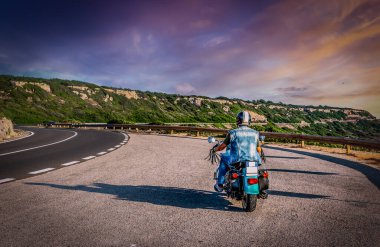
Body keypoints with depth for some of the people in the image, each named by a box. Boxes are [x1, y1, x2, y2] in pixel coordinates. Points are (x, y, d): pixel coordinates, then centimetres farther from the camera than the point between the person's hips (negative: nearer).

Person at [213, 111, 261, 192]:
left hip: (237, 160, -3)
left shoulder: (233, 133, -4)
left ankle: (220, 184, 29)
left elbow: (222, 146, 5)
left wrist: (215, 149, 27)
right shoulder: (255, 133, 5)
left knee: (223, 158, 28)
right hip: (253, 160, 3)